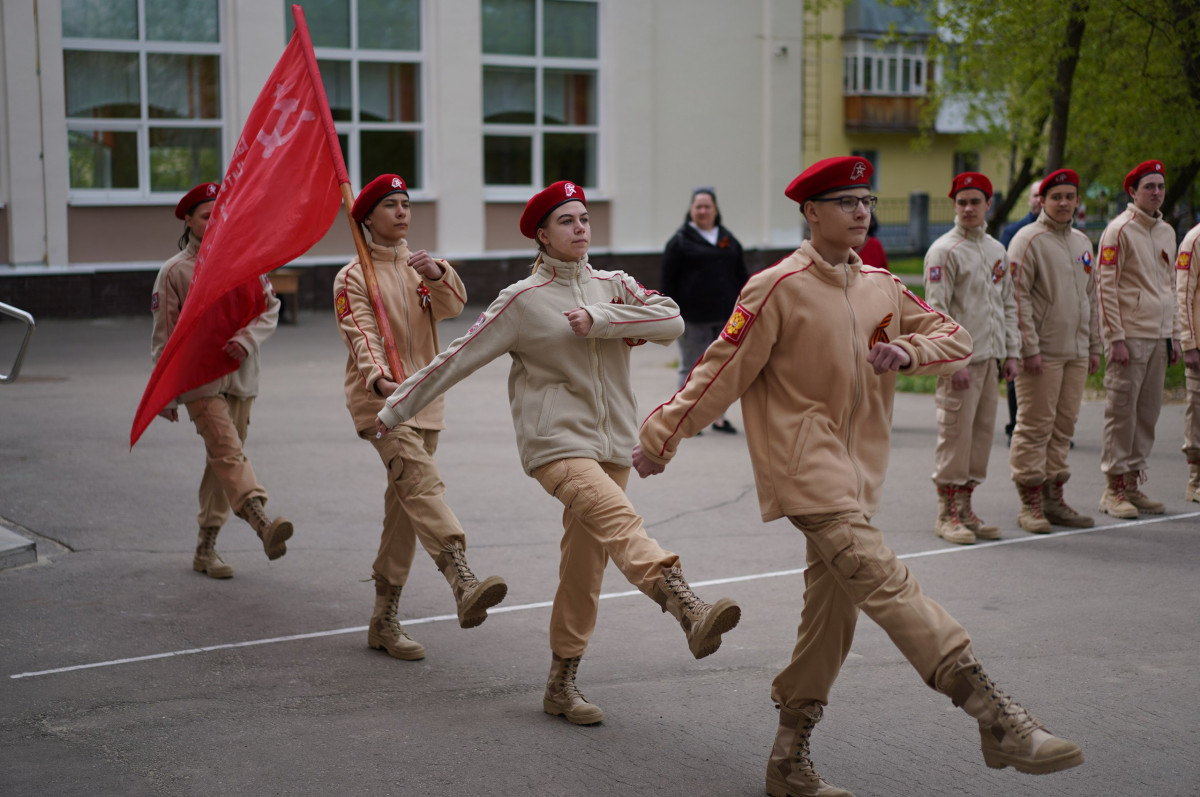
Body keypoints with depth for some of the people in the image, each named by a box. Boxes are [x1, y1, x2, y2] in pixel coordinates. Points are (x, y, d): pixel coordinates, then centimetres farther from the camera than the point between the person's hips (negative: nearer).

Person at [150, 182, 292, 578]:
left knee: (222, 461, 10)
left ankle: (206, 548, 20)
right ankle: (263, 525, -41)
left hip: (239, 376, 4)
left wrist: (247, 338, -14)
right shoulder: (175, 271, -1)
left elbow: (270, 307, 7)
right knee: (229, 454, -21)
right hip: (199, 380, -4)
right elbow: (163, 337, 1)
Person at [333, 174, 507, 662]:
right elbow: (362, 336, -15)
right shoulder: (353, 277, 0)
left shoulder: (422, 268, 15)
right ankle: (464, 585, -45)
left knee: (405, 509, 8)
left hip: (425, 400, 6)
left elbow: (453, 306, -5)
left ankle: (385, 621, 16)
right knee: (422, 483, -27)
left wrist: (437, 274, -26)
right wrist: (381, 379, -34)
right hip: (381, 401, -6)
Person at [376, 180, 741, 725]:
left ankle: (561, 685, 18)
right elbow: (458, 358, 1)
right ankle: (689, 611, -51)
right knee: (618, 518, -30)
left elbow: (672, 321, -5)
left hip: (611, 442, 5)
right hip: (555, 440, -5)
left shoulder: (614, 287, 11)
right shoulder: (523, 300, 0)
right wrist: (395, 409, 2)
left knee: (585, 566, 7)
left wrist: (599, 319, -13)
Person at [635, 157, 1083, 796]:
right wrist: (662, 437, -3)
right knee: (883, 581, -20)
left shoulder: (882, 288, 11)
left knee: (833, 611, 9)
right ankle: (997, 721, -28)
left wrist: (911, 352, -6)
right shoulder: (778, 288, -9)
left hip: (856, 468, 8)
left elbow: (957, 340, 15)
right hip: (804, 464, -8)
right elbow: (723, 370, -6)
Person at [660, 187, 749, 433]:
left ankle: (718, 416, 17)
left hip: (724, 317, 4)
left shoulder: (728, 240, 14)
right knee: (691, 367, 2)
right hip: (693, 318, -4)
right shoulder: (680, 241, 0)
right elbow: (668, 281, -4)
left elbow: (742, 276, 18)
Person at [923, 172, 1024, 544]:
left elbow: (1008, 304, 21)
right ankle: (948, 514, 0)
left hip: (989, 358, 7)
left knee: (982, 430, 9)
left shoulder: (997, 250, 15)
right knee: (955, 432, -7)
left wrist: (1011, 353, 13)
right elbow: (937, 309, -12)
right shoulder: (944, 251, -7)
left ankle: (966, 508, 17)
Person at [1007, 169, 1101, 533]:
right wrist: (1029, 348, -17)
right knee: (1035, 426, -4)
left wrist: (1094, 346, 17)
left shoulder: (1082, 242, 16)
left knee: (1064, 425, 9)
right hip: (1042, 352, -7)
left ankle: (1053, 496, 17)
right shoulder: (1028, 240, -7)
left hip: (1076, 352, 7)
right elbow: (1018, 297, -12)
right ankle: (1030, 503, 1)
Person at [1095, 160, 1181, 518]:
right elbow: (1105, 286, -10)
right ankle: (1113, 489, 0)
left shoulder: (1167, 232, 15)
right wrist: (1115, 337, -14)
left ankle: (1133, 483, 15)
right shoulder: (1119, 230, -7)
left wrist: (1174, 334, 16)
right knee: (1121, 411, -5)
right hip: (1129, 335, -7)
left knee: (1148, 412, 8)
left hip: (1159, 337, 7)